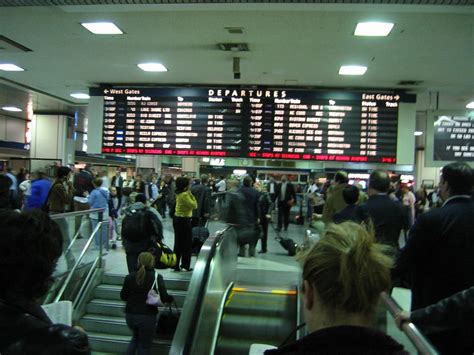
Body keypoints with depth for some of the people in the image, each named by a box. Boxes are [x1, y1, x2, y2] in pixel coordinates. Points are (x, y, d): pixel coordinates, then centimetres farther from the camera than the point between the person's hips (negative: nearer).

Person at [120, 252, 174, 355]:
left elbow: (123, 296, 6)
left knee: (136, 338, 31)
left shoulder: (130, 277, 0)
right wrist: (171, 299, 5)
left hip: (130, 315, 4)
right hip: (147, 316, -4)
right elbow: (164, 297, -16)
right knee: (145, 345, 14)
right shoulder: (156, 277, -11)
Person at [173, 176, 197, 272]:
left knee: (178, 243, 15)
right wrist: (191, 195, -13)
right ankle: (185, 266, 10)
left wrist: (189, 194, 5)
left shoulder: (179, 194, 9)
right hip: (184, 220, -9)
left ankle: (176, 265, 20)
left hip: (177, 219, 9)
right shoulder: (185, 195, -19)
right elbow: (194, 205, -19)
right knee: (187, 244, 3)